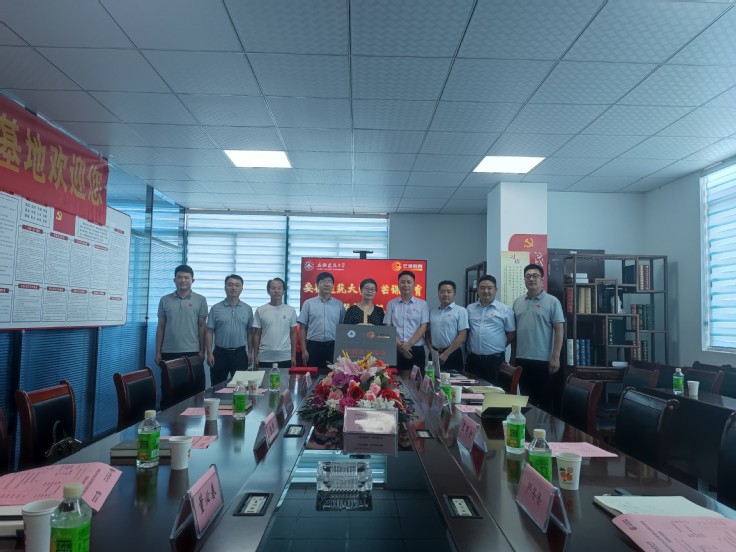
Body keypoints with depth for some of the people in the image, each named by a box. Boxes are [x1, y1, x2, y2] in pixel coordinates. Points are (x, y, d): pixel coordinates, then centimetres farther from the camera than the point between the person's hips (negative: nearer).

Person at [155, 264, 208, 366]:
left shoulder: (200, 300, 1)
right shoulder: (165, 300, 6)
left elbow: (201, 326, 1)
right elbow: (161, 327, 8)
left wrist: (202, 350, -3)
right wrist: (158, 352, 4)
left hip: (192, 351, -1)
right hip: (168, 352, 2)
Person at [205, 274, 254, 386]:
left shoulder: (247, 309, 4)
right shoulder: (216, 308, 0)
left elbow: (250, 332, 7)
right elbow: (209, 332, 0)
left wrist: (250, 352, 4)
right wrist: (209, 353, -6)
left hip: (240, 354, 1)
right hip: (220, 353, -1)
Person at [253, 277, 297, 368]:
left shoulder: (291, 310, 2)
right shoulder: (260, 310, 1)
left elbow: (293, 334, 5)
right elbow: (257, 334, 4)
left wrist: (293, 355, 2)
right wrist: (256, 355, 1)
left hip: (285, 357, 0)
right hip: (265, 357, 0)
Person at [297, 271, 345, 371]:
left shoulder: (339, 304, 6)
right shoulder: (308, 303, 3)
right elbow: (303, 328, 3)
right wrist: (304, 350, -3)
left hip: (333, 346, 1)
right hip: (314, 345, -1)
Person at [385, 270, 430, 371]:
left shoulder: (422, 304, 5)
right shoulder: (391, 304, 7)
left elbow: (423, 327, -1)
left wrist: (409, 344, -11)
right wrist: (399, 345, -9)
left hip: (416, 349, 0)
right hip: (396, 349, 1)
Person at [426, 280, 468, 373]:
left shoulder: (460, 311, -4)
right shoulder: (432, 312, 11)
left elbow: (462, 336, -9)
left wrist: (446, 354, -13)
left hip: (453, 354, -4)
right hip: (435, 354, 4)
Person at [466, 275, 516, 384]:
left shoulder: (505, 310, 0)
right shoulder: (470, 309, 10)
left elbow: (511, 334, 3)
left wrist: (499, 346, 4)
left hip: (495, 360, -3)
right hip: (473, 359, 3)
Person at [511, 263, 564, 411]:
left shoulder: (552, 302, -4)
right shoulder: (517, 302, 9)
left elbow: (559, 330, -7)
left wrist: (555, 357, -13)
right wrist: (512, 356, 11)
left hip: (543, 360, -4)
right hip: (521, 360, 4)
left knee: (545, 400, 5)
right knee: (526, 399, 14)